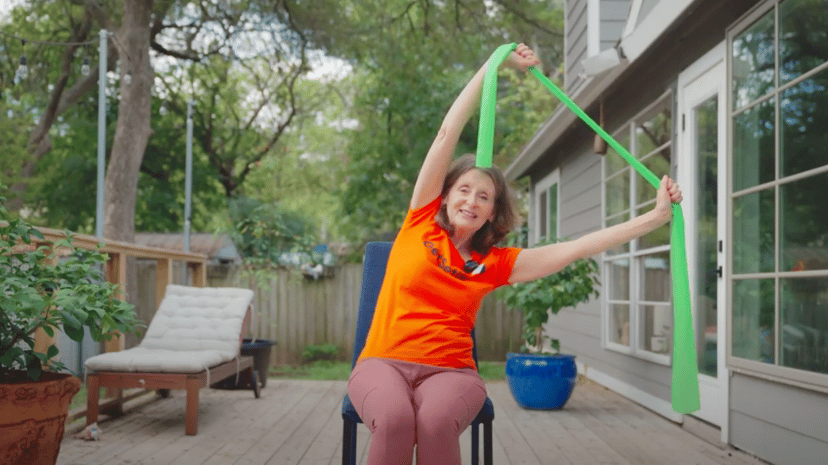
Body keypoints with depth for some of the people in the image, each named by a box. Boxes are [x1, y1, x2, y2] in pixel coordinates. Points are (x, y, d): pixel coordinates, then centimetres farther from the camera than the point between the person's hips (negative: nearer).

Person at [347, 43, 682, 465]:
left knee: (436, 422, -34)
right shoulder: (419, 224, 9)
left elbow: (577, 248, 9)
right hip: (383, 362, -1)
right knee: (394, 418, -35)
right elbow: (447, 135, 8)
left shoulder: (495, 264, 12)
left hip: (450, 371, 1)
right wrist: (495, 64, 9)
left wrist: (656, 217, 5)